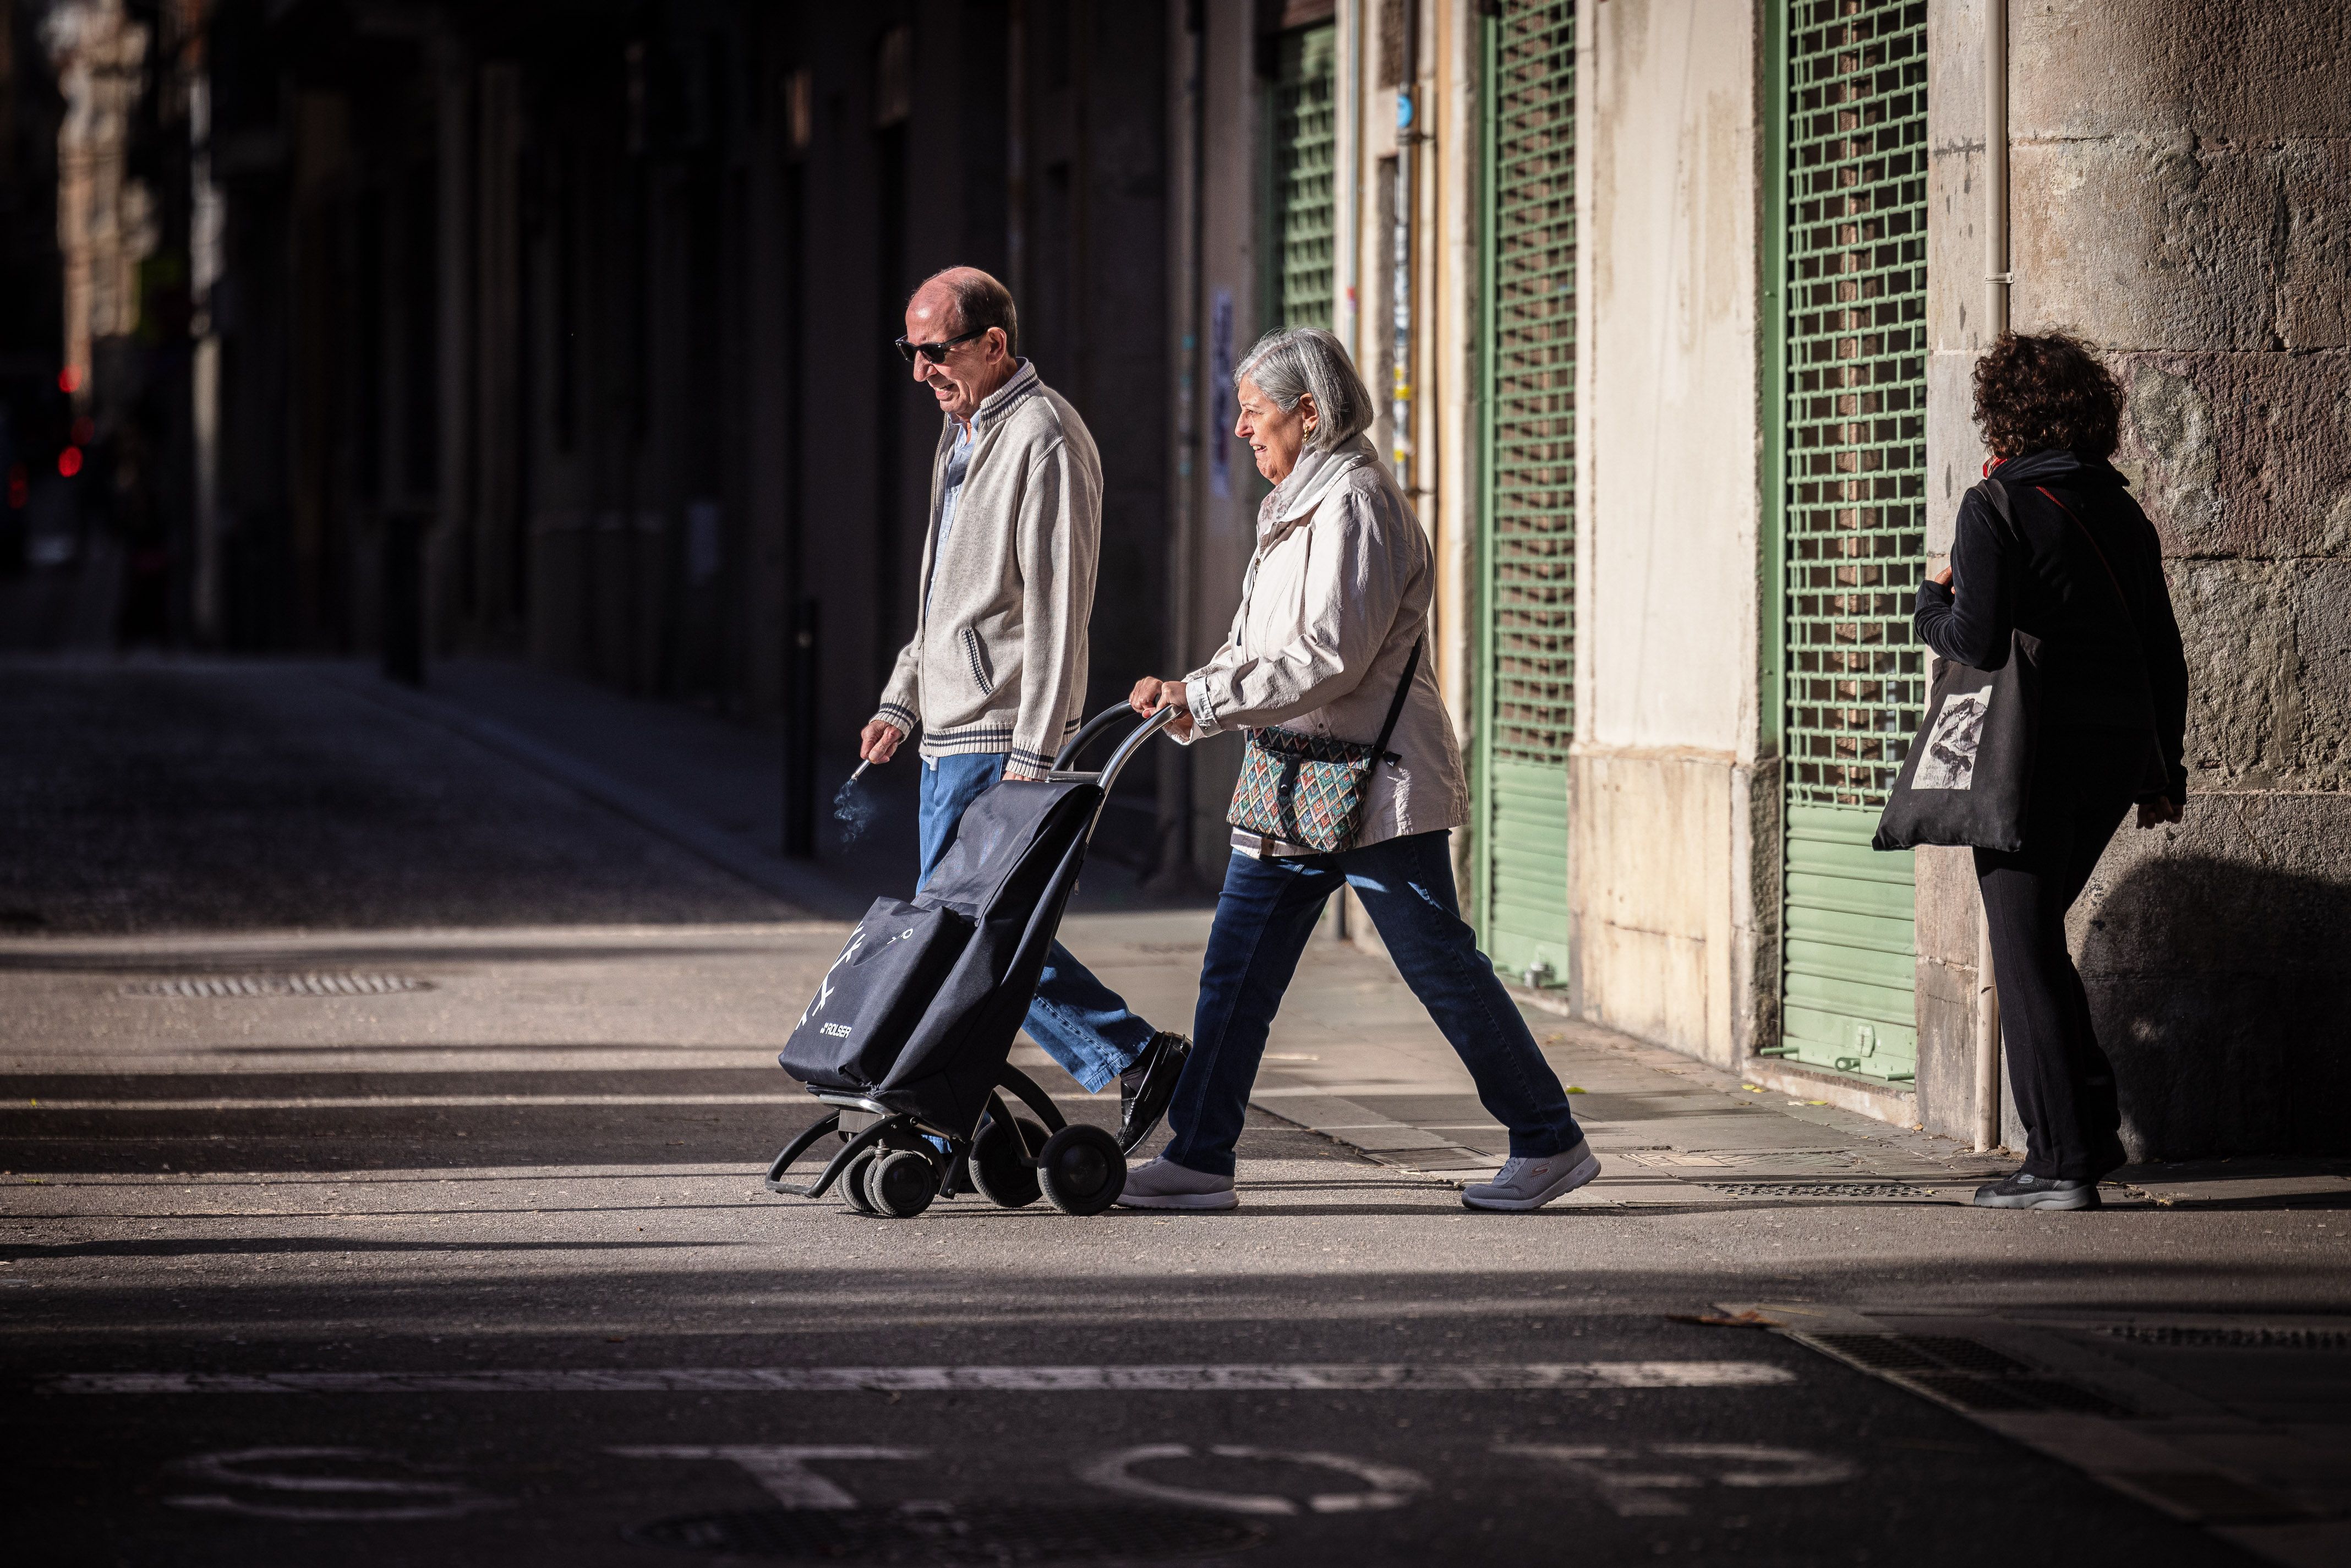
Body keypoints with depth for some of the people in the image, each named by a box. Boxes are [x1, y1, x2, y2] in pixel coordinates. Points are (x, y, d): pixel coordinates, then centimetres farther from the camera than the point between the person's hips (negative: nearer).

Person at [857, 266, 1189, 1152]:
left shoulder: (1043, 440, -14)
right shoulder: (963, 432, 17)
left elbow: (1058, 611, -19)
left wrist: (1032, 757, -22)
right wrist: (901, 702, 19)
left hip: (999, 737, -10)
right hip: (950, 731, 10)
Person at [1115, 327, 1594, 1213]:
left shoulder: (1356, 505, -15)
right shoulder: (1299, 507, 17)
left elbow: (1330, 657, -22)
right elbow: (1261, 649, 19)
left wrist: (1203, 698, -20)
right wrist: (1189, 699, 2)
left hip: (1376, 786, -10)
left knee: (1442, 968, -2)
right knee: (1235, 972, 3)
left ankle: (1550, 1143, 8)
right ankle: (1199, 1161, 5)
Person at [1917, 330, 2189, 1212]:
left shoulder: (1995, 509, -9)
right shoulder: (2121, 511, 12)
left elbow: (1980, 641, -17)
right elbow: (2164, 652, 14)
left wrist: (1932, 604, 5)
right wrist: (2164, 771, 20)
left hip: (2037, 750, -7)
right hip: (2121, 744, 7)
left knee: (2025, 949, -1)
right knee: (2037, 934, 20)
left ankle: (2061, 1159, -5)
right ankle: (2092, 1124, 16)